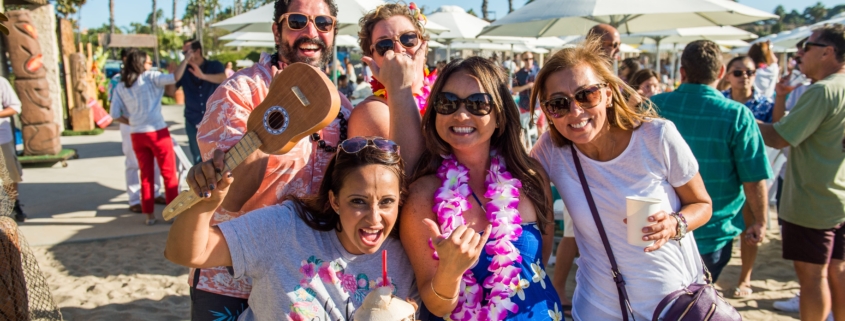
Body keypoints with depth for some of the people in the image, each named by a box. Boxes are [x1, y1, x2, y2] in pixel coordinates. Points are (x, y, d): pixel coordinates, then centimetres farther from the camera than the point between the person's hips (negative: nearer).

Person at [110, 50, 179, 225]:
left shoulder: (120, 87, 7)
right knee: (169, 174, 6)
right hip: (157, 132, -4)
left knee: (146, 175, 13)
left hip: (137, 135, 4)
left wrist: (132, 123, 14)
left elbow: (115, 114, 3)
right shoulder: (150, 77, -5)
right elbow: (174, 78, -17)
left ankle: (149, 214, 16)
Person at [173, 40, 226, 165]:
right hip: (193, 123, 2)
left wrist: (203, 76, -31)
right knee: (198, 160, 5)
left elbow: (224, 78, -19)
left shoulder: (215, 66, 2)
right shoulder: (184, 70, 6)